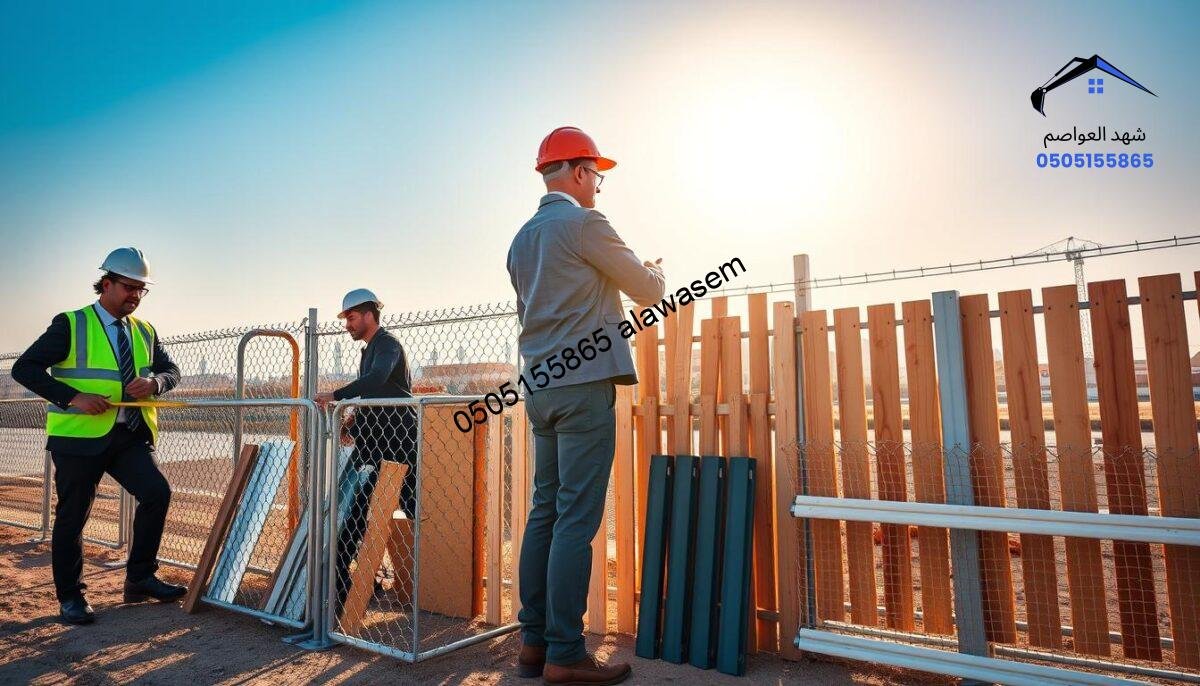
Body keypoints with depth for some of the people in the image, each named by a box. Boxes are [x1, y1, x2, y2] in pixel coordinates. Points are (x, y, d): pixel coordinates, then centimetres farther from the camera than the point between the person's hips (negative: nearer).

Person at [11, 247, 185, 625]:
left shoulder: (145, 332, 11)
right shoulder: (70, 325, -5)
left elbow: (171, 370, 14)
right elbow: (24, 368, -8)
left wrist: (154, 382, -11)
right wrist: (73, 398, -21)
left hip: (131, 436, 4)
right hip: (79, 436, -4)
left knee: (157, 493, -10)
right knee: (72, 516, 5)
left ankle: (140, 579, 6)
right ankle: (69, 597, 22)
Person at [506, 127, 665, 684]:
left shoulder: (522, 239, 18)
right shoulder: (583, 223, -6)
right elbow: (647, 290, 1)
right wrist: (656, 272, 24)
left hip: (540, 387, 8)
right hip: (584, 385, -8)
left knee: (545, 512, 10)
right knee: (576, 519, -5)